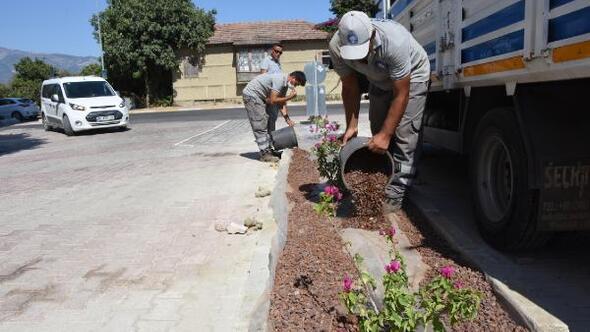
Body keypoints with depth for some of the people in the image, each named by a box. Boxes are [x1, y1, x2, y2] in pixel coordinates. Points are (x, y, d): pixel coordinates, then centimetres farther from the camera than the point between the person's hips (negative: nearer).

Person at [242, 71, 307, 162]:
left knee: (269, 122, 11)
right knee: (260, 126, -10)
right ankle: (264, 154, -8)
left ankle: (268, 149, 17)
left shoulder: (285, 83, 5)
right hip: (251, 94, -10)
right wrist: (289, 97, -19)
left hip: (260, 96, 10)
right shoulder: (279, 80, -25)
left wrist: (288, 119, -4)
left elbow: (282, 102, 5)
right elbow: (273, 101, -27)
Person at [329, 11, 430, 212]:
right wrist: (351, 126, -18)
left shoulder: (394, 41, -41)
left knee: (404, 133, -16)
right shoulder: (337, 46, -27)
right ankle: (379, 188, 9)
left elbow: (401, 95, -34)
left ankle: (395, 195, -12)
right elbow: (350, 88, -14)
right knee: (377, 131, -1)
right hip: (379, 80, 5)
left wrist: (385, 134, -33)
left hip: (412, 74, -5)